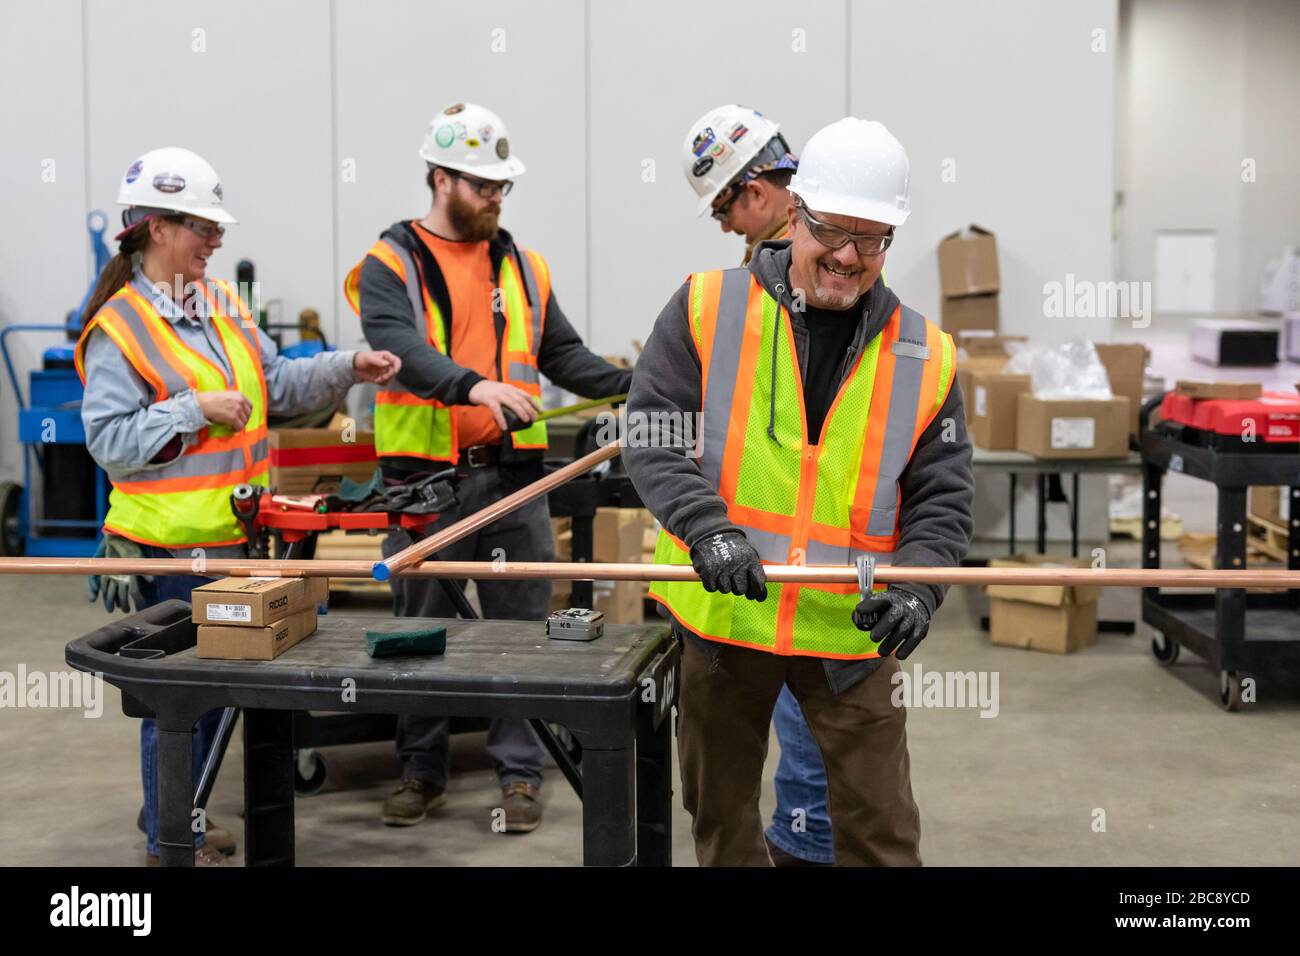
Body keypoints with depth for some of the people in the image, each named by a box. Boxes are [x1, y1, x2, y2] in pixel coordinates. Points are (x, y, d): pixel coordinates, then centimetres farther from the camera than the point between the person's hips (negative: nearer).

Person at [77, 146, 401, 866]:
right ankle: (168, 844, 14)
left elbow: (277, 383, 14)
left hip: (232, 536, 8)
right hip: (169, 544, -8)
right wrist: (194, 411, -21)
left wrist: (349, 369, 2)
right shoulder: (118, 328, -12)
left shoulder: (221, 302, 11)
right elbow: (108, 440, -15)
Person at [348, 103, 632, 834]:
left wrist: (632, 383, -1)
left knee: (520, 626, 5)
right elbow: (399, 346, -20)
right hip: (425, 477, -3)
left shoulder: (523, 267, 12)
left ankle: (521, 772, 16)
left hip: (513, 472, 3)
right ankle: (424, 772, 22)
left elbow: (564, 356, 16)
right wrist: (474, 386, -37)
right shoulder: (390, 266, -2)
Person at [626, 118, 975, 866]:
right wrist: (707, 528, -25)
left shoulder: (924, 354, 2)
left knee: (880, 827, 5)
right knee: (721, 813, 16)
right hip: (720, 611, 0)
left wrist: (916, 587, -16)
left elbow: (943, 497, 2)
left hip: (853, 628, 0)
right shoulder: (708, 308, -3)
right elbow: (651, 433, -9)